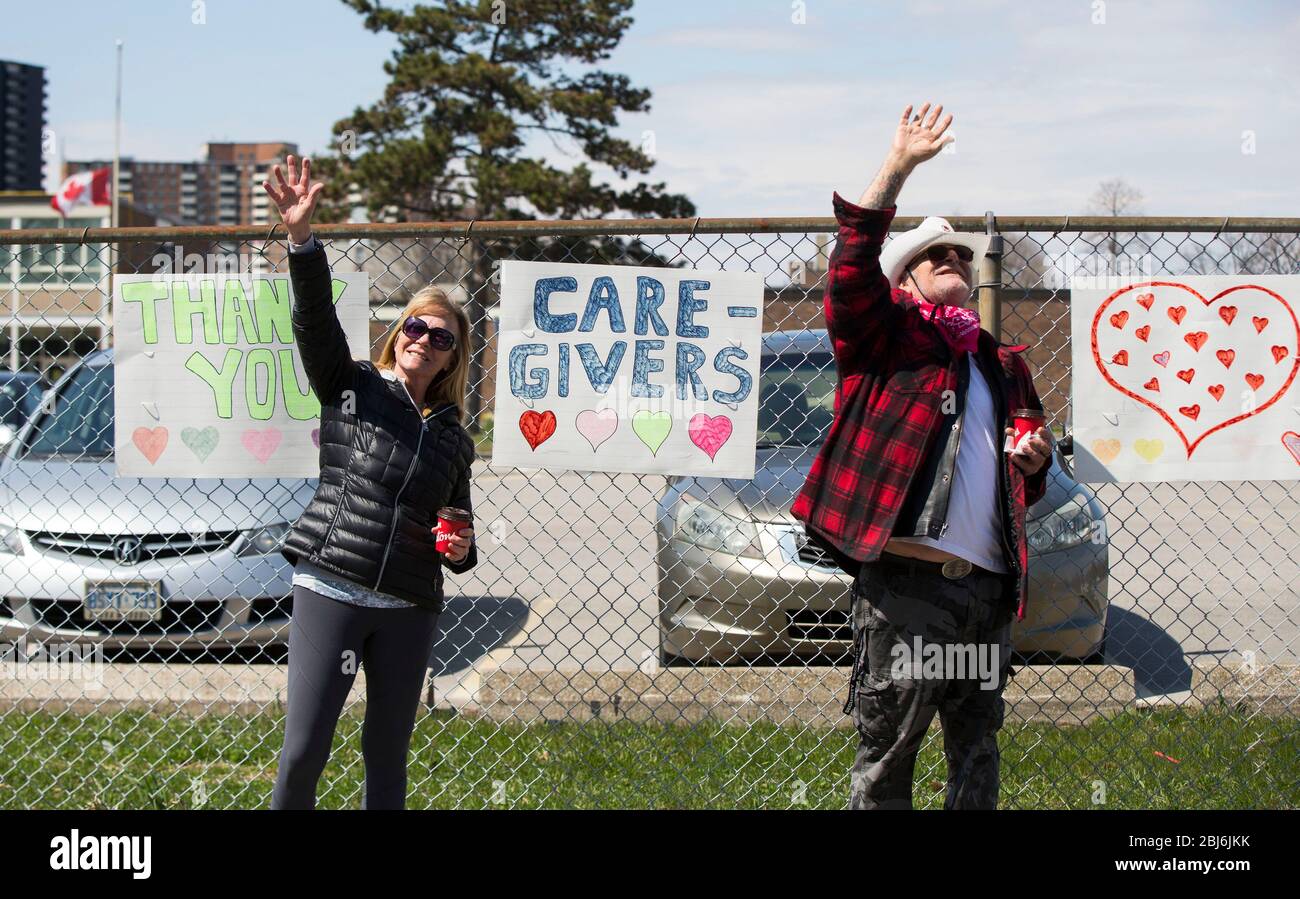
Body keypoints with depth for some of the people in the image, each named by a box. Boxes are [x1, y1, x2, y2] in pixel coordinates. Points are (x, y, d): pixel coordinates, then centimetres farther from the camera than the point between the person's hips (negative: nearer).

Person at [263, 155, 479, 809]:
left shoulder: (453, 438, 17)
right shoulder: (351, 388, 7)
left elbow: (460, 530, 27)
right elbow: (315, 320, -11)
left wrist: (461, 551, 2)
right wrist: (302, 238, -26)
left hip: (409, 608, 4)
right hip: (330, 590, -4)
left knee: (387, 756, 8)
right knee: (303, 751, -10)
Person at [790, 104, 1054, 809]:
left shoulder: (1003, 366, 24)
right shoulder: (889, 333, 7)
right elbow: (852, 268, -12)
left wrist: (1034, 466, 8)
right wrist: (898, 167, -15)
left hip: (989, 587, 6)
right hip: (906, 582, -6)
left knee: (977, 755, 10)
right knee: (886, 753, -2)